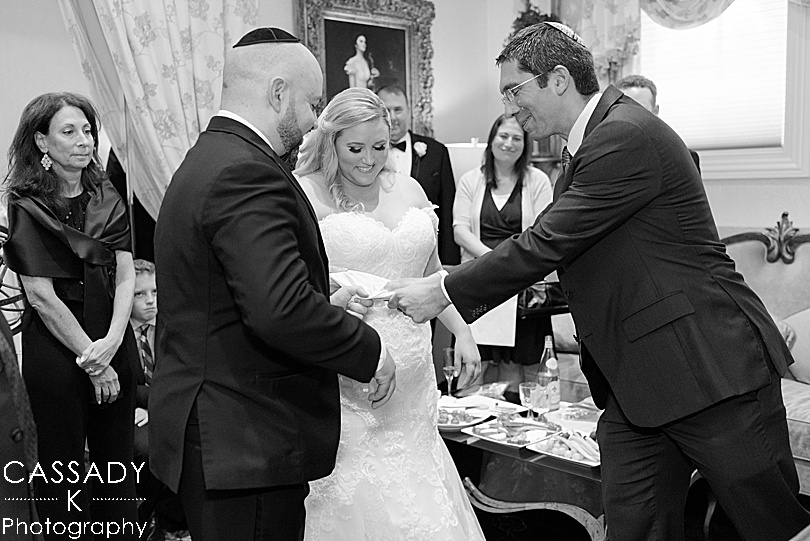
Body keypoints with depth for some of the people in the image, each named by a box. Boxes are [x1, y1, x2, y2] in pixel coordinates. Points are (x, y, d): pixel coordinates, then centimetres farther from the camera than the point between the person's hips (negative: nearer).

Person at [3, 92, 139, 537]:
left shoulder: (106, 197, 7)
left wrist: (111, 342, -12)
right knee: (64, 465, 9)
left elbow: (126, 276, 2)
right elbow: (42, 297, -12)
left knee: (117, 459, 11)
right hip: (55, 346, -4)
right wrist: (92, 361, -12)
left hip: (113, 342, 4)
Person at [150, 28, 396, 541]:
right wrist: (371, 352, -15)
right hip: (247, 444, -10)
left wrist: (324, 308, 12)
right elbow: (281, 310, -30)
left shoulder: (206, 160, 13)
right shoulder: (247, 173, -20)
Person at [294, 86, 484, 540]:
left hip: (411, 378, 5)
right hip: (345, 385, -5)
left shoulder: (408, 189, 12)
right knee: (354, 503, 0)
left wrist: (462, 331, 11)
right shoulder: (305, 193, -5)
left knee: (418, 501, 10)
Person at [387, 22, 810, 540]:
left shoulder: (627, 136, -19)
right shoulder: (589, 145, 13)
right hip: (632, 379, 9)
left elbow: (545, 245, -21)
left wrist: (444, 292, -12)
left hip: (709, 367, -9)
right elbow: (555, 249, 16)